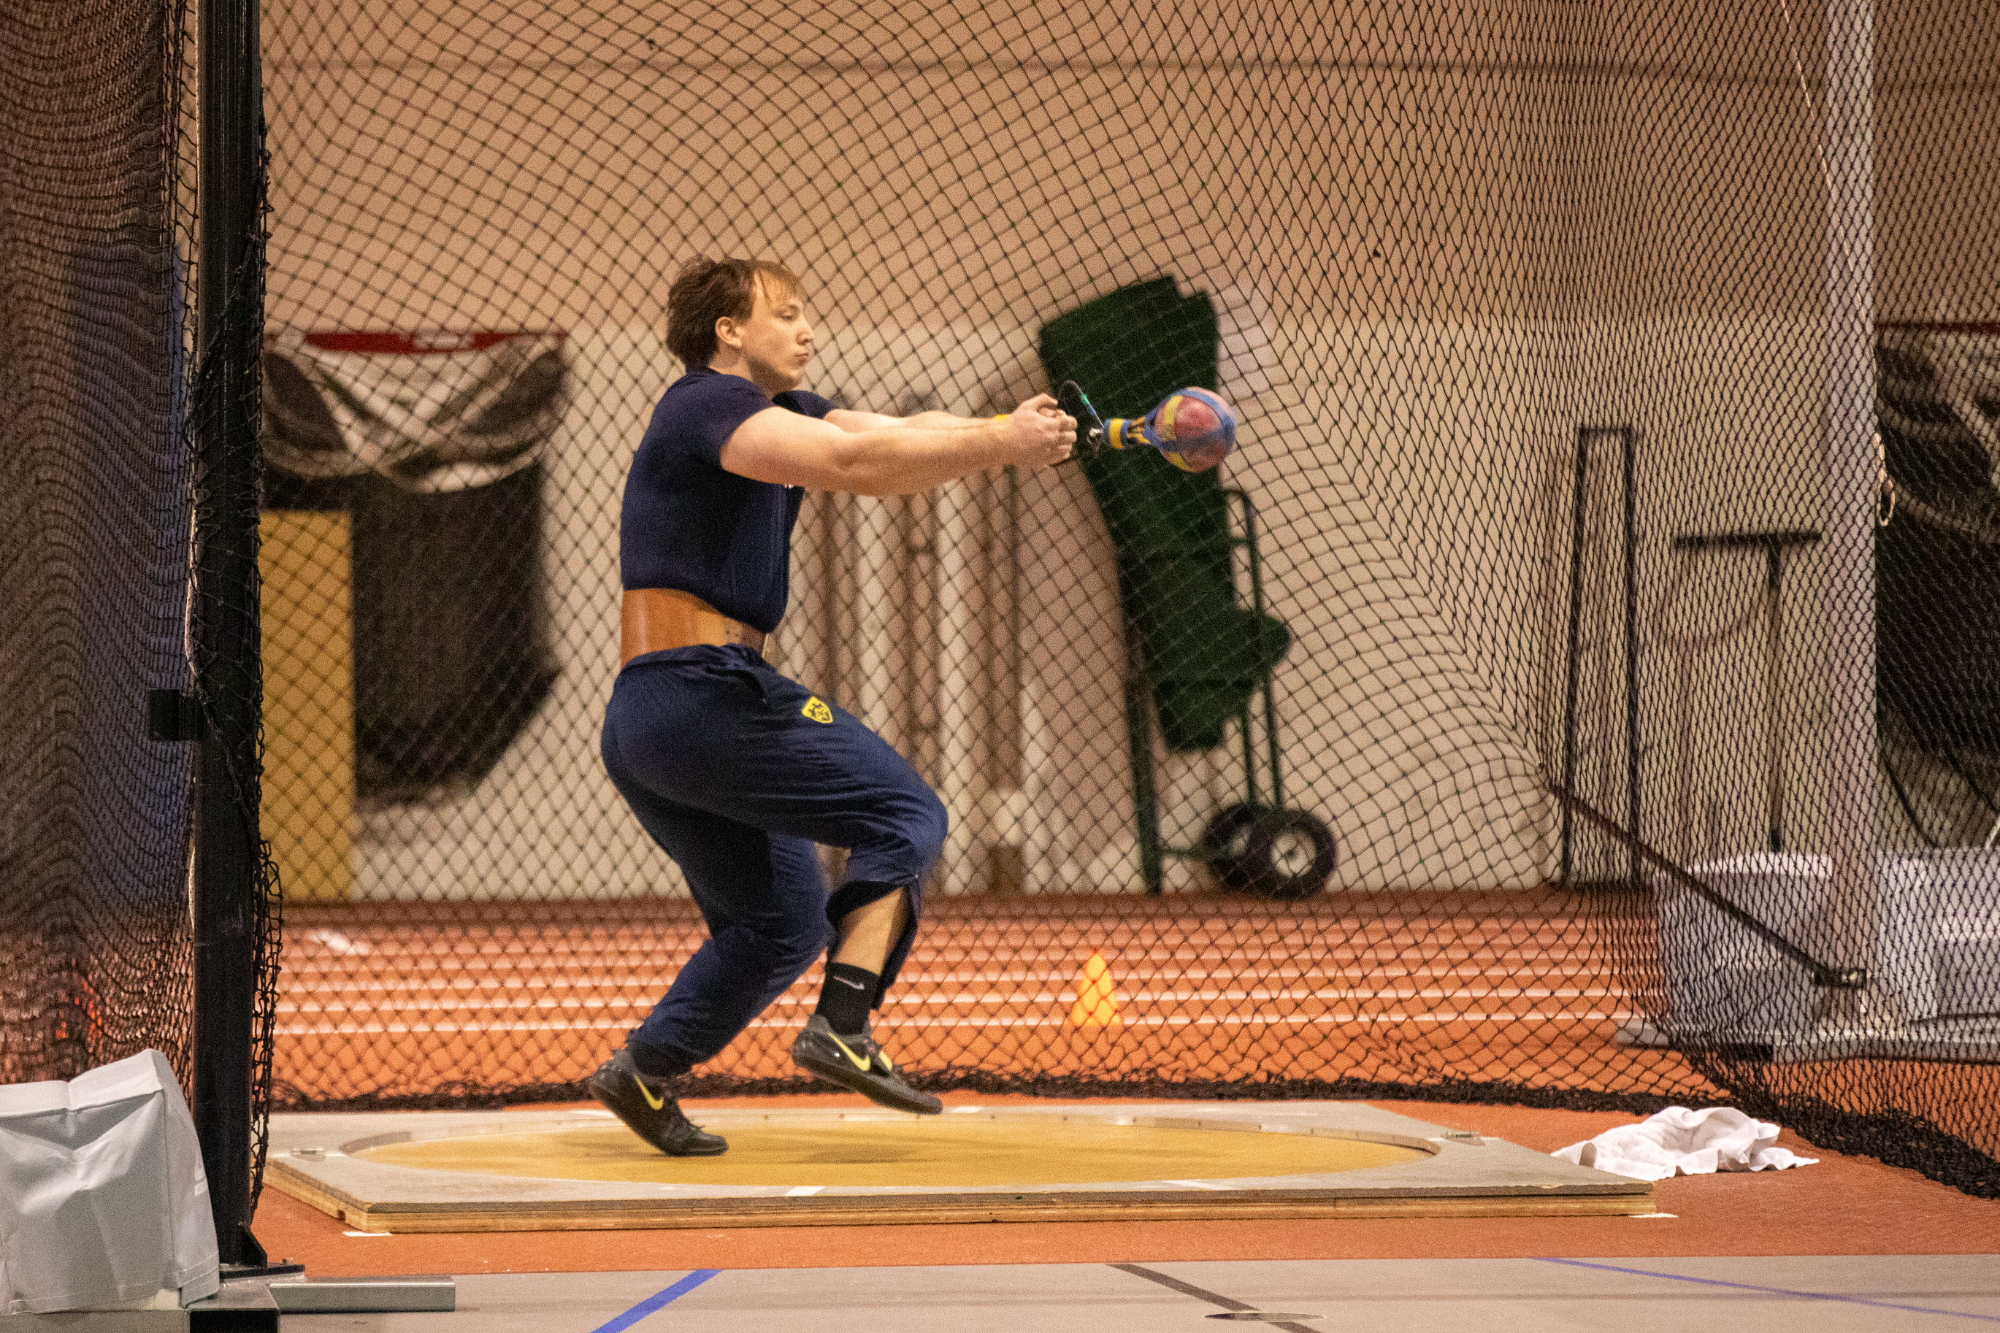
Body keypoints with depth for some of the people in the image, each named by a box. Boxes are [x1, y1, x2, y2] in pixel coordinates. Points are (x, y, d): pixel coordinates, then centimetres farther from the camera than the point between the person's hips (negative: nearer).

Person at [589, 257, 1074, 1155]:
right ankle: (842, 1030, -21)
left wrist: (1000, 436, -10)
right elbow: (852, 459, -26)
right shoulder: (707, 406, -10)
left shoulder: (782, 413, 21)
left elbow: (900, 439, 8)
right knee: (906, 817, -10)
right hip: (700, 689, -10)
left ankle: (642, 1072, 20)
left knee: (783, 926, 20)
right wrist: (999, 446, -25)